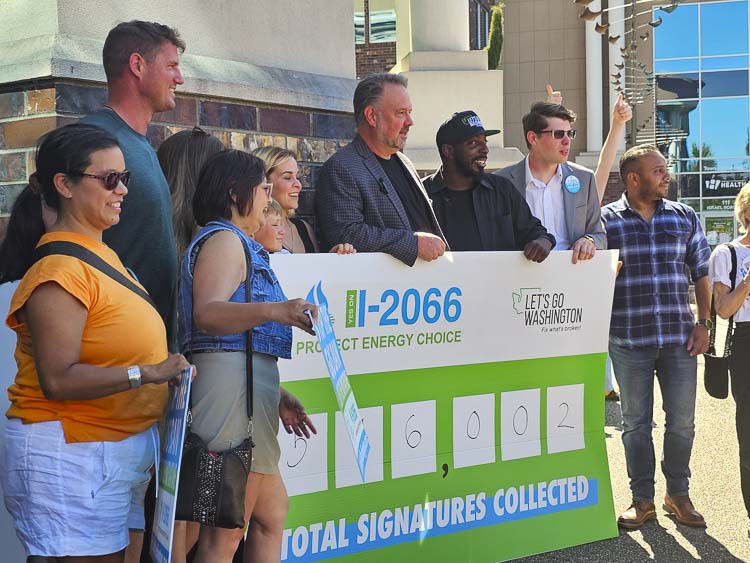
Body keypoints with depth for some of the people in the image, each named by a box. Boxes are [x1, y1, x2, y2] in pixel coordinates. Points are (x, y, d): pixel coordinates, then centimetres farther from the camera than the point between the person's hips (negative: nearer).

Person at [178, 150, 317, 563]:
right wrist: (275, 310, -38)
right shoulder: (224, 238, -6)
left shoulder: (235, 243, 26)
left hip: (249, 389, 11)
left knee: (272, 513, 18)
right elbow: (207, 314, -24)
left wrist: (276, 396, 25)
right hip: (232, 385, -11)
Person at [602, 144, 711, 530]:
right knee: (636, 422, 7)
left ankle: (678, 495, 24)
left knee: (682, 422, 8)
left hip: (680, 339, 2)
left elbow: (701, 274, 11)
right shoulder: (606, 220, -1)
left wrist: (702, 322, 3)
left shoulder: (685, 218, 7)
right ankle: (643, 499, 19)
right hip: (629, 341, -2)